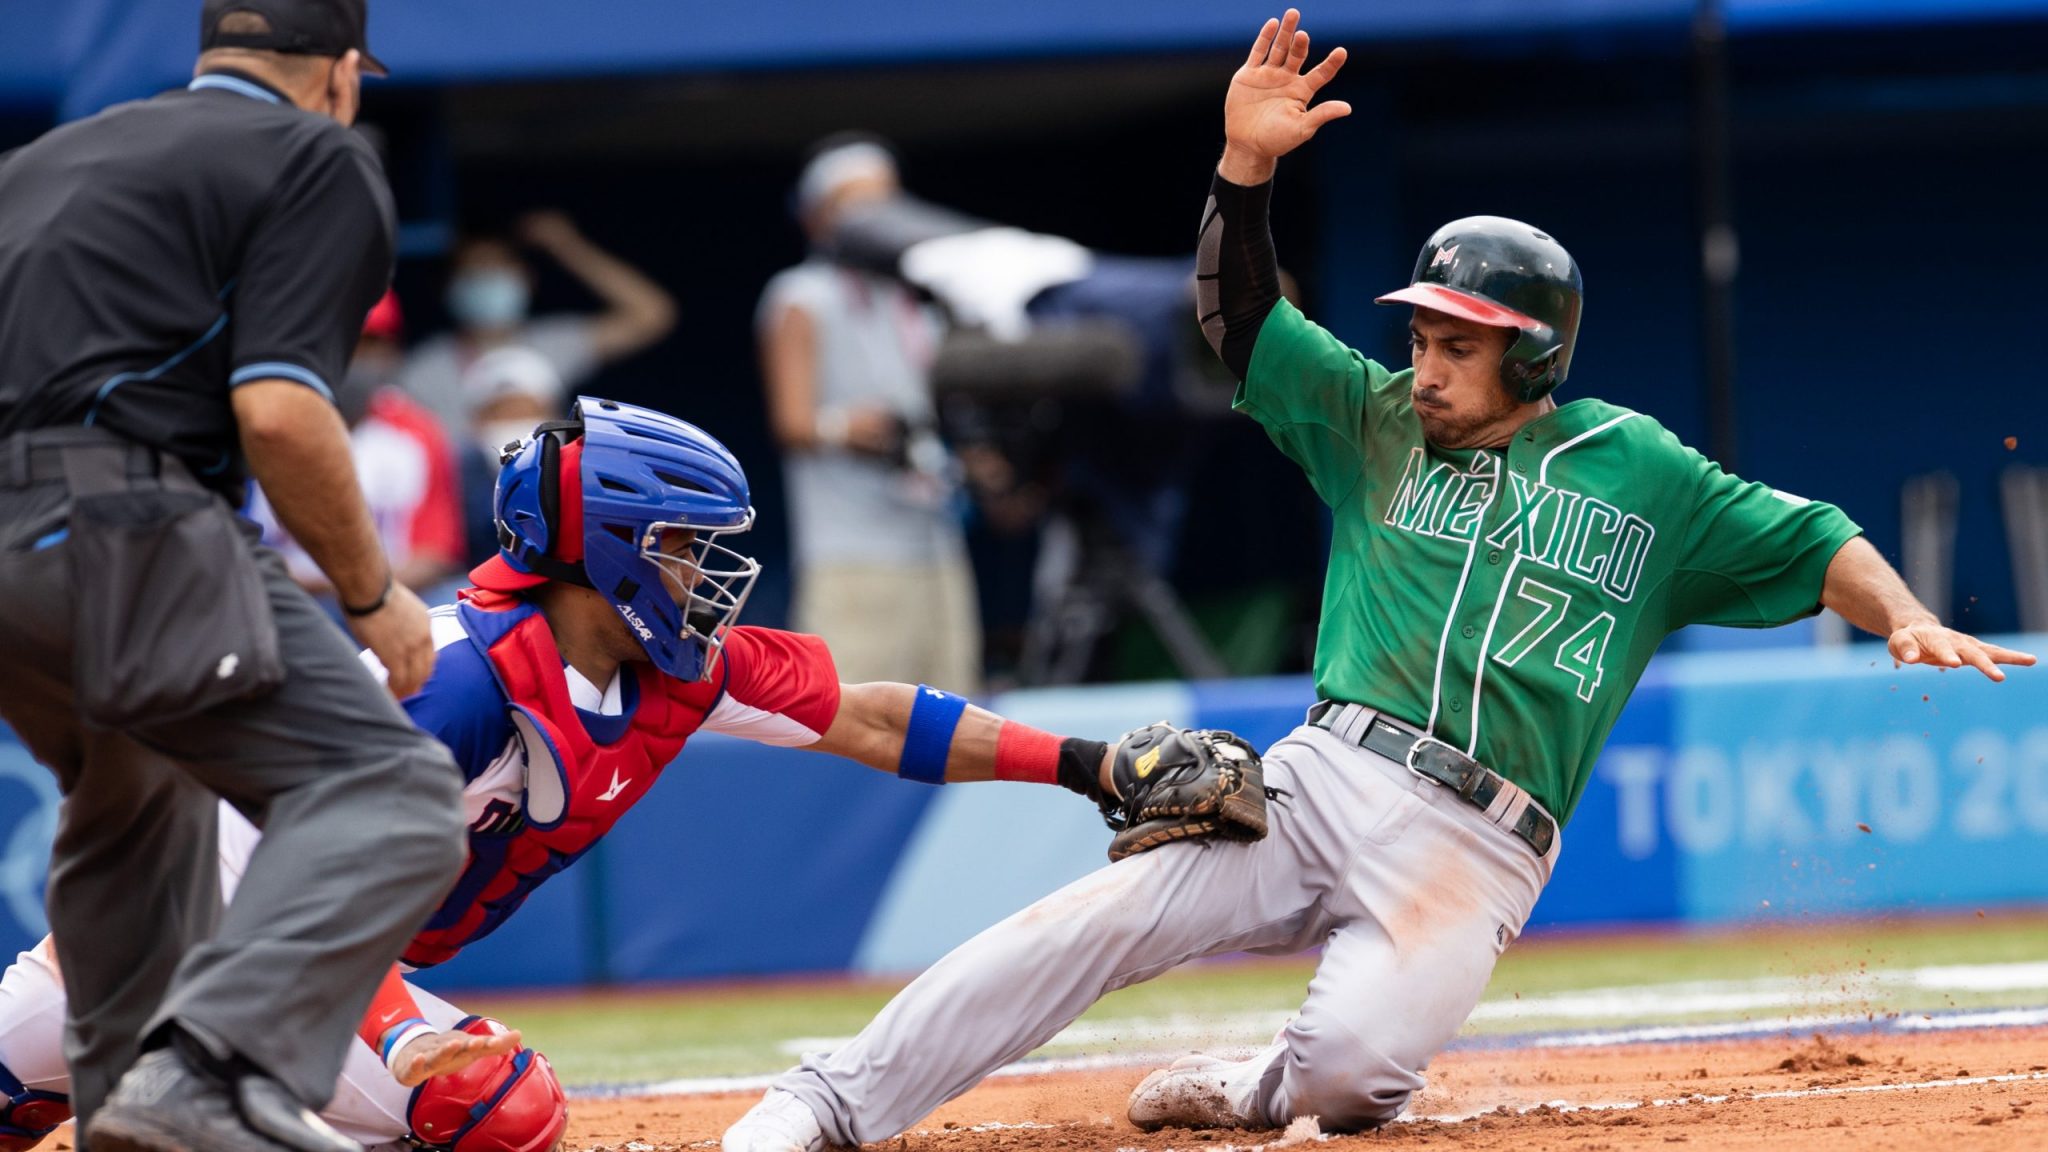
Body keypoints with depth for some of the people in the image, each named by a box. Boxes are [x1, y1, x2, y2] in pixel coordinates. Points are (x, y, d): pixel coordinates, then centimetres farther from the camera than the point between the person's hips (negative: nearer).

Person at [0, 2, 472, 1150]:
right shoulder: (321, 160, 6)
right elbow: (277, 411, -9)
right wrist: (373, 594, 2)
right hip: (115, 531, -8)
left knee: (129, 791, 33)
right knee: (392, 796, -12)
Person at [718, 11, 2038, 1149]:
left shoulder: (1641, 474, 11)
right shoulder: (1379, 424, 17)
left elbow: (1804, 541, 10)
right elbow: (1242, 315, 12)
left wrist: (1909, 618, -8)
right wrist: (1247, 163, -2)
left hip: (1477, 848, -2)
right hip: (1323, 779, 2)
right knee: (1098, 918, -19)